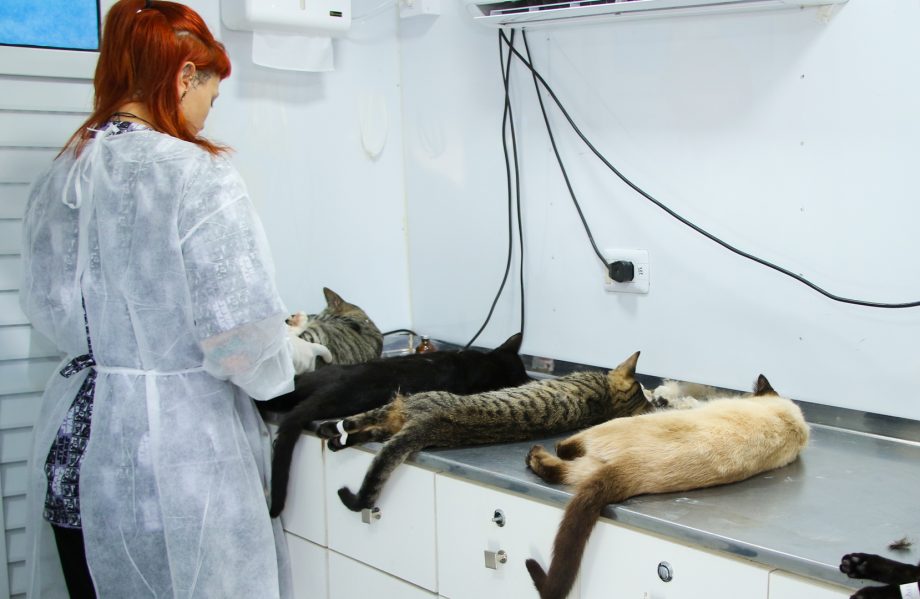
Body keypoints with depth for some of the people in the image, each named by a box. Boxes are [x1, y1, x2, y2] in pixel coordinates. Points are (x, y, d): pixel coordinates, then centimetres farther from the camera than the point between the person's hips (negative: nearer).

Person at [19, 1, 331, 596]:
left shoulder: (59, 178, 4)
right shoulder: (199, 177, -16)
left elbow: (48, 307, 13)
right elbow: (240, 340, -18)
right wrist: (289, 353, 2)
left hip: (72, 453, 6)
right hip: (174, 468, -6)